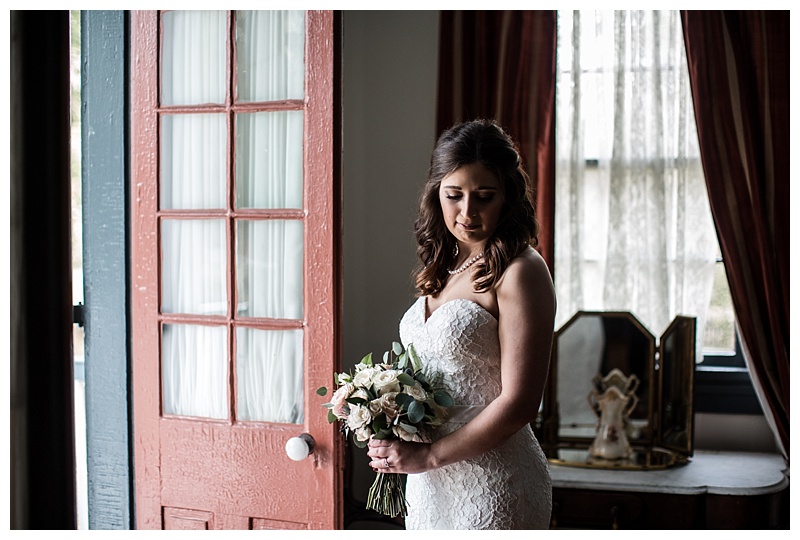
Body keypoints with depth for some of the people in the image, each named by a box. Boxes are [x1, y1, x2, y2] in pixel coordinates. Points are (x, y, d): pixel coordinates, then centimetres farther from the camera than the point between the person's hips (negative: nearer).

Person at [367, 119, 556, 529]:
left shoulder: (521, 272, -13)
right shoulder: (443, 268, 9)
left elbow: (518, 403, -17)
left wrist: (427, 456, -14)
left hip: (491, 483, -6)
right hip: (432, 481, 7)